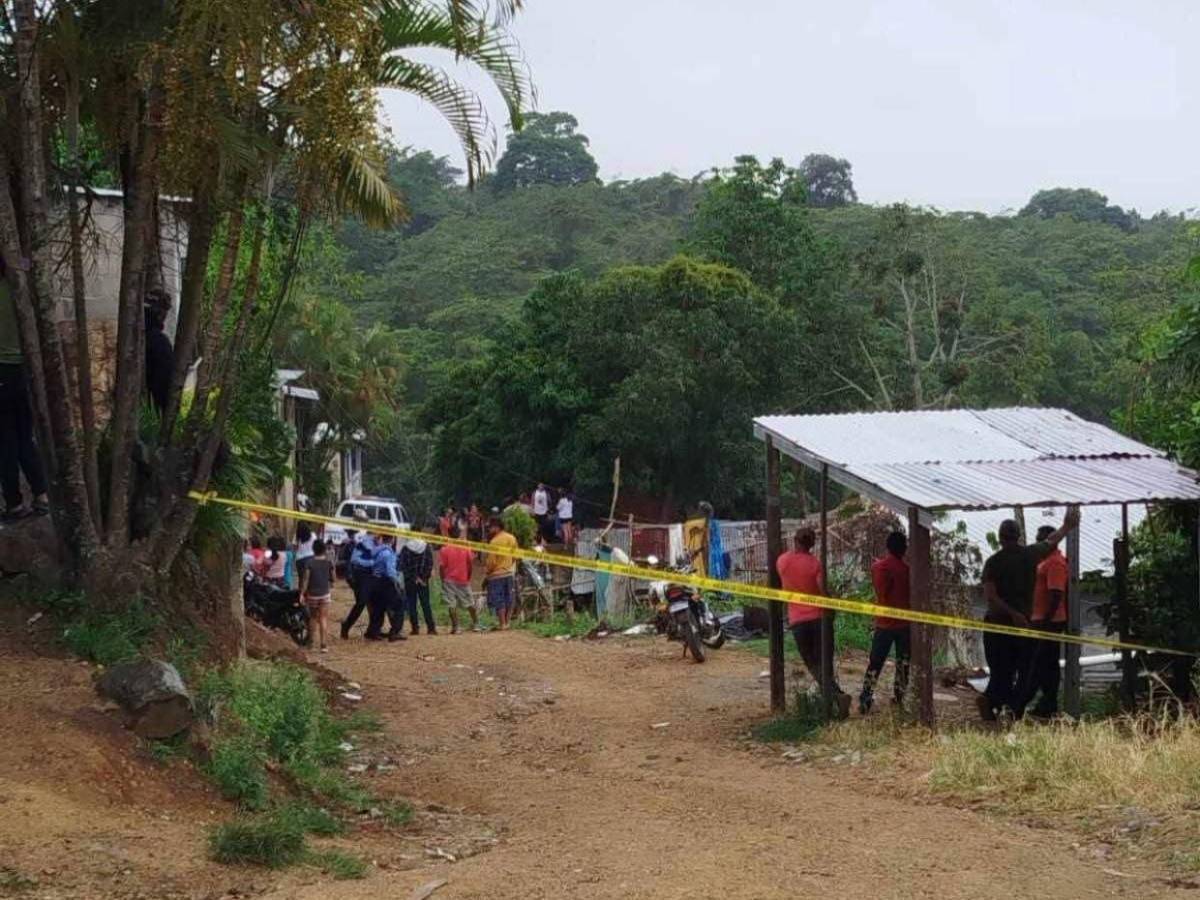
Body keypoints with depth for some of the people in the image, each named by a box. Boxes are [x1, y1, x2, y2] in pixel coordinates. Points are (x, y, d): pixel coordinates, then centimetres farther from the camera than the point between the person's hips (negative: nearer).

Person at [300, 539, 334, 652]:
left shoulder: (310, 562, -11)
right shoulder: (328, 562, -3)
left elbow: (305, 579, -13)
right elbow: (331, 578, 8)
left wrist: (302, 593, -10)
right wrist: (331, 589, 25)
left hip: (312, 594, -1)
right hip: (325, 594, 1)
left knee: (313, 617, 16)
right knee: (323, 618, -1)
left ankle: (311, 640, 24)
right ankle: (323, 644, -9)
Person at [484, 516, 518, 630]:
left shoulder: (494, 541, -18)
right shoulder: (511, 538, 2)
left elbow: (491, 561, -17)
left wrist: (486, 575, -5)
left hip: (496, 574, -7)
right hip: (509, 573, 7)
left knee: (498, 601, -1)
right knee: (508, 600, 13)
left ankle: (503, 624, -1)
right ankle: (507, 622, 18)